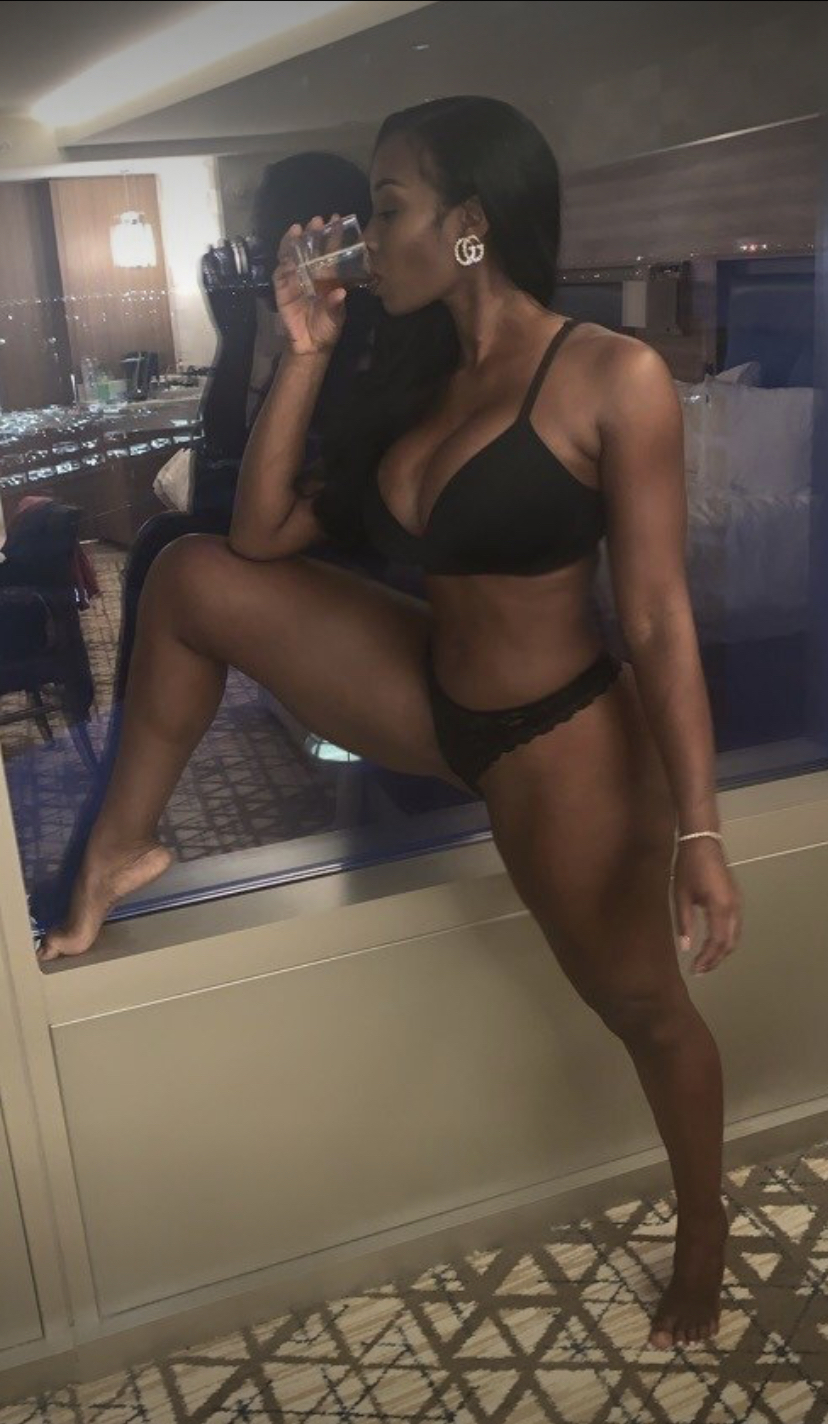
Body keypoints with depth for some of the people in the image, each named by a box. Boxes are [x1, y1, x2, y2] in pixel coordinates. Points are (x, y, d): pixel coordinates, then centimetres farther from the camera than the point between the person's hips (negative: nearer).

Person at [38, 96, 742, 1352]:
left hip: (564, 741, -6)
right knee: (192, 579, -2)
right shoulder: (414, 378, 3)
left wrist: (697, 831, -20)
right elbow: (263, 533, 0)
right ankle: (125, 845, 14)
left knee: (642, 1005, 12)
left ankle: (705, 1230, 42)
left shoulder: (614, 378, -18)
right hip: (433, 698, 6)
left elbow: (660, 620, -19)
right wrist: (304, 352, -4)